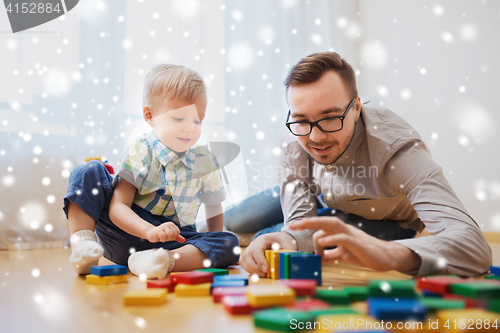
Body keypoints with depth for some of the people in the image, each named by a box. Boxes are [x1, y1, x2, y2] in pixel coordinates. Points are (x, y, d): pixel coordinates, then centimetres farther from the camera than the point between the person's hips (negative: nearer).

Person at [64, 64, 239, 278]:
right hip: (128, 229, -1)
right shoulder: (140, 152, -7)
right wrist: (150, 231, -33)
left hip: (175, 241, 2)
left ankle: (166, 260, -44)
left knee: (229, 243, -24)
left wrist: (209, 253, 3)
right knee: (88, 172, -14)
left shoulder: (205, 163, 3)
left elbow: (214, 213, 16)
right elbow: (117, 207, -15)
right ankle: (82, 243, -21)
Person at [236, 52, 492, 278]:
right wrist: (284, 240, -52)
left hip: (389, 224, -3)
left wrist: (386, 253, -73)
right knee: (232, 223, 0)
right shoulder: (294, 140, -28)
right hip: (328, 202, 4)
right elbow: (301, 225, -26)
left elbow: (474, 245, -53)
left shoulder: (394, 148, -43)